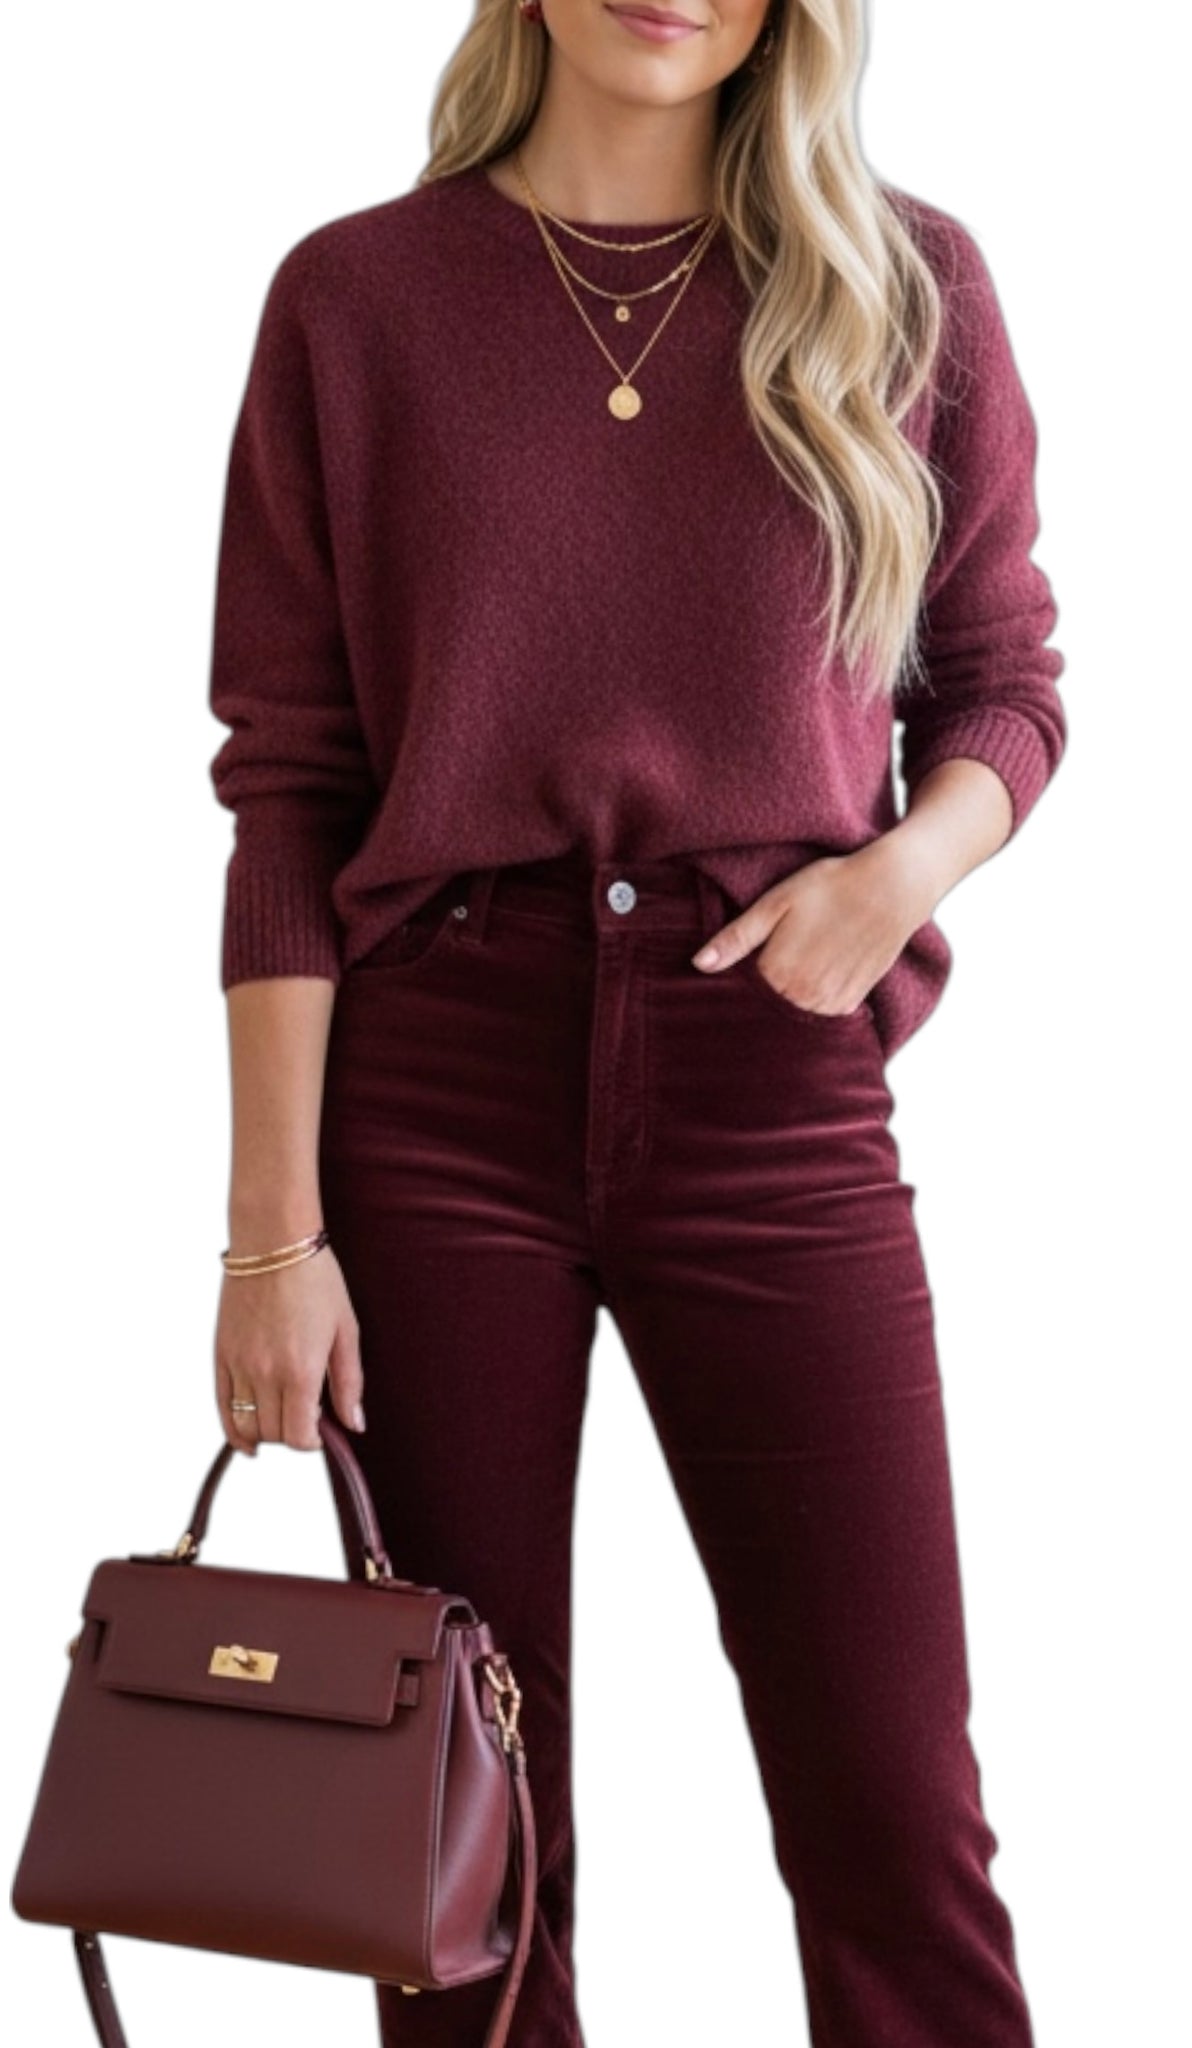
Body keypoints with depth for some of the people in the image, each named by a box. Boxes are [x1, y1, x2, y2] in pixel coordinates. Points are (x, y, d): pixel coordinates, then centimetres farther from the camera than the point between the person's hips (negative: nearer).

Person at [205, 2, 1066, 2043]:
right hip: (432, 1088, 0)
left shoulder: (909, 284, 5)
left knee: (895, 1814, 2)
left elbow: (1005, 683, 13)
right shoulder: (352, 299, 3)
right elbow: (287, 785, 0)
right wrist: (273, 1227, -5)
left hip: (774, 1087, 1)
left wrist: (908, 862, -10)